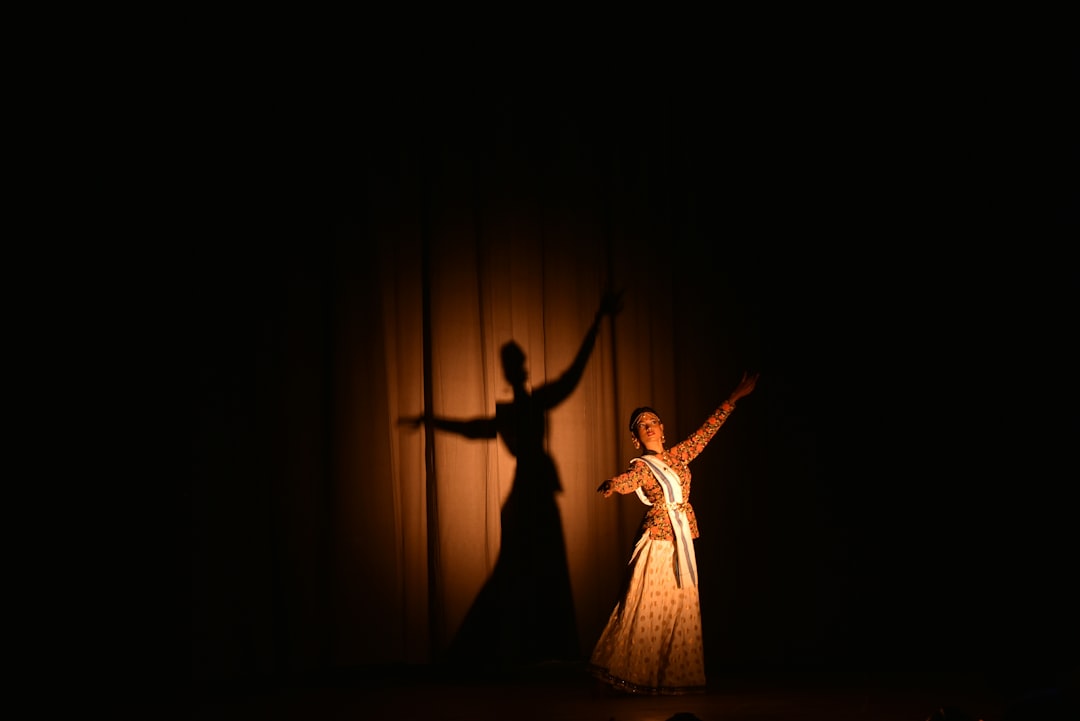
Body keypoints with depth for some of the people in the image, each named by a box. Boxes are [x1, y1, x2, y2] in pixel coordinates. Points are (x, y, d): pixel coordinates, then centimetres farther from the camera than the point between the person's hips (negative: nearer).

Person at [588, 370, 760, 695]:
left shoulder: (678, 455, 12)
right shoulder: (641, 467, -4)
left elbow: (707, 429, 18)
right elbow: (627, 480, -26)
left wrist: (734, 397, 20)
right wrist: (611, 485, -51)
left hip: (684, 540, 6)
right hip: (658, 540, -6)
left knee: (682, 607, 6)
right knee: (649, 608, -7)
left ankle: (675, 674, 13)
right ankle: (637, 672, 0)